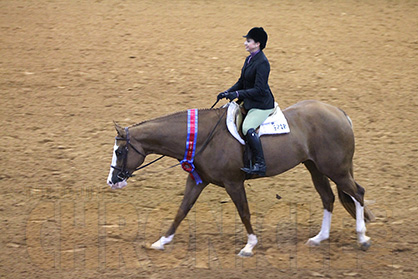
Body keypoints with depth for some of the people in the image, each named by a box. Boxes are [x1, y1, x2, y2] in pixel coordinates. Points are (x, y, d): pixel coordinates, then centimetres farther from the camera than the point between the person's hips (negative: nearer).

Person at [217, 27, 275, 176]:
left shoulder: (262, 63, -19)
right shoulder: (249, 59, 10)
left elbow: (259, 89, -24)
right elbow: (241, 82, 19)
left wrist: (237, 94, -28)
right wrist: (227, 92, 6)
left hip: (262, 105, -11)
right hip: (249, 102, 11)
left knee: (248, 128, -31)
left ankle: (260, 165, -29)